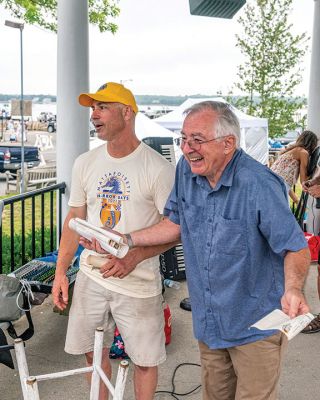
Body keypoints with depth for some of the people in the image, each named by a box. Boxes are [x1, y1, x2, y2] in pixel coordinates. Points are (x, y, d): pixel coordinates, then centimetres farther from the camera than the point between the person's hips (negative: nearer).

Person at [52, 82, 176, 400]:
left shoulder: (158, 168, -13)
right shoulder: (85, 163, 3)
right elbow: (74, 218, 10)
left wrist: (135, 256, -24)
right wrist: (60, 271, 6)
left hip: (138, 282, -4)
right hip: (91, 275, 5)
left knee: (145, 360, 7)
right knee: (91, 350, 17)